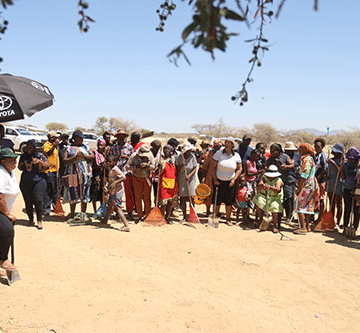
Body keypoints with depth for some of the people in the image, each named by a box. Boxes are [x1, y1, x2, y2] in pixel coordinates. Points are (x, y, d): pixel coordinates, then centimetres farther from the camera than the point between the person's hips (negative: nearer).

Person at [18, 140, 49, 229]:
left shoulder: (40, 156, 2)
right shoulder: (23, 156, 11)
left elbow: (47, 166, 1)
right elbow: (20, 168, 22)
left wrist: (39, 161, -14)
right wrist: (20, 166, -1)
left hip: (38, 181, -3)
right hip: (25, 182, 3)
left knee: (38, 201, -11)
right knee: (28, 202, 5)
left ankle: (39, 220, -2)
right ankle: (31, 219, 21)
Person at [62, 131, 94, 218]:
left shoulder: (85, 147, 17)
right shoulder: (69, 148, 7)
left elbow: (92, 156, 7)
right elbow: (65, 161, -3)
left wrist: (83, 156, -10)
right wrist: (75, 157, -16)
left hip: (85, 174, 2)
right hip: (73, 174, -2)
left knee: (84, 195, 2)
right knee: (73, 195, 0)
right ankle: (72, 215, 11)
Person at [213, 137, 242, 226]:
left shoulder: (236, 156, -1)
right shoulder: (219, 153, -4)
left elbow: (239, 169, 5)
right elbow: (213, 166, 0)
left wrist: (234, 180, -6)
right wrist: (215, 179, -6)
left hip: (230, 182, 1)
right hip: (219, 181, -1)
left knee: (229, 202, 5)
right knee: (217, 200, 1)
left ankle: (228, 219, 18)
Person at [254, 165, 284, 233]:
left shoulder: (279, 180, -6)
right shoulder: (265, 178, 2)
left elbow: (277, 190, -27)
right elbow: (259, 186, -15)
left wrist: (270, 187, -47)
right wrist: (263, 185, -40)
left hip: (275, 197, -2)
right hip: (263, 196, 3)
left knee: (275, 207, -33)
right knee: (258, 202, -28)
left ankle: (275, 226, -18)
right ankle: (261, 219, -2)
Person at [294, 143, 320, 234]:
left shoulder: (306, 159, -13)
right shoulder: (310, 158, 18)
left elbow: (304, 175, -19)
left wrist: (299, 187, -17)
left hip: (307, 185, -10)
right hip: (311, 185, 10)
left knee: (300, 207, -9)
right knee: (308, 207, 12)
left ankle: (303, 228, -12)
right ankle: (307, 227, 16)